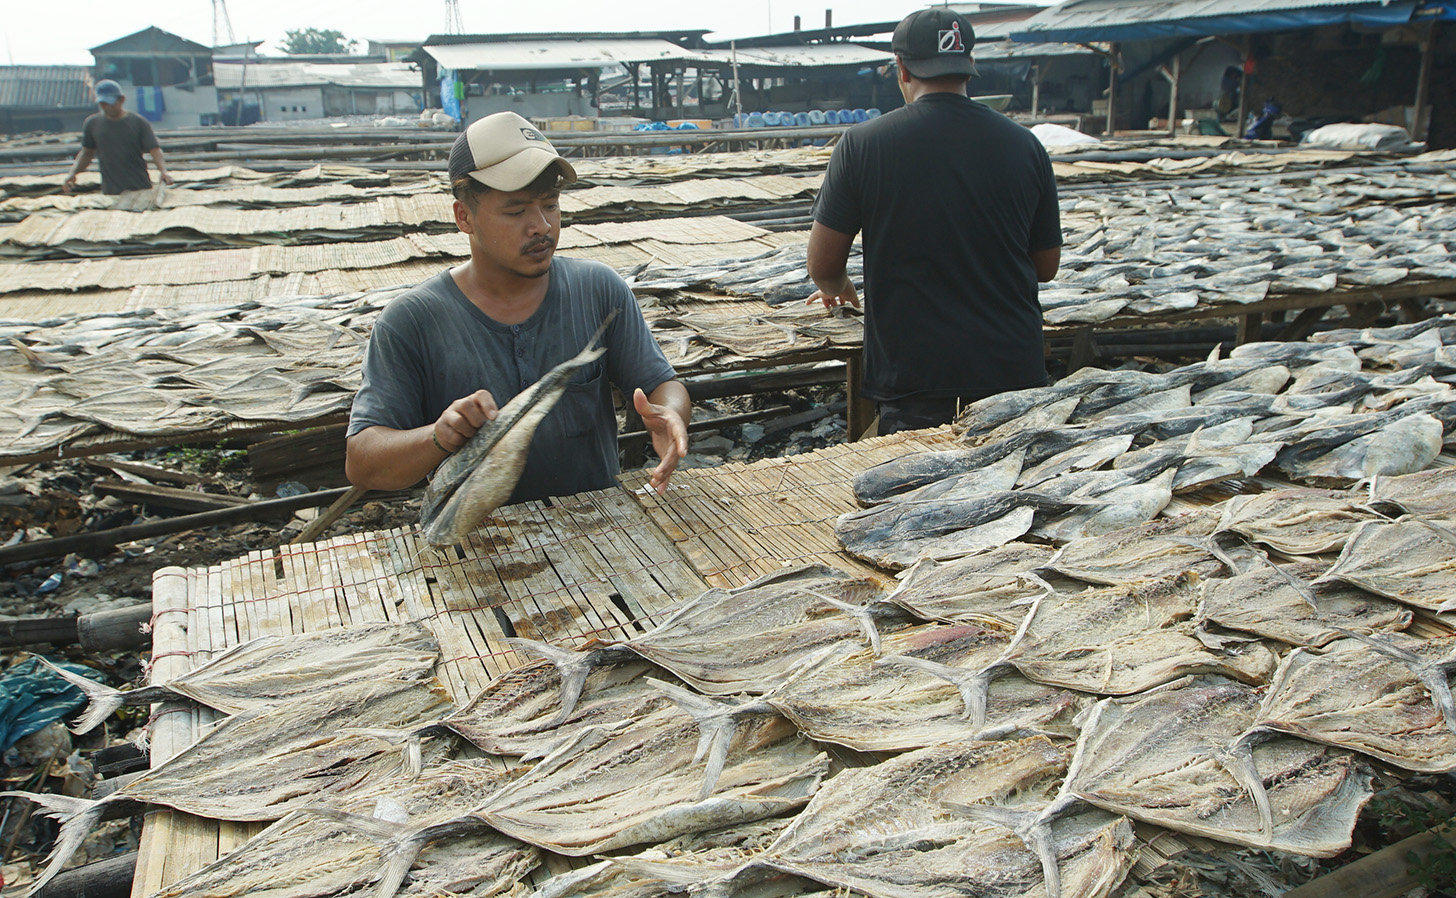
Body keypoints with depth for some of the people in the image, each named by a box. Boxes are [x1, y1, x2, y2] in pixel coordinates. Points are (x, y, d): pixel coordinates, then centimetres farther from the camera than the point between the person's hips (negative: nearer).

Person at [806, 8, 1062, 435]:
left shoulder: (863, 143, -6)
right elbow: (1047, 266, 12)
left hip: (915, 380, -3)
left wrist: (838, 288, 22)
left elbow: (822, 265, -2)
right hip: (1015, 377, 3)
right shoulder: (1024, 146, 2)